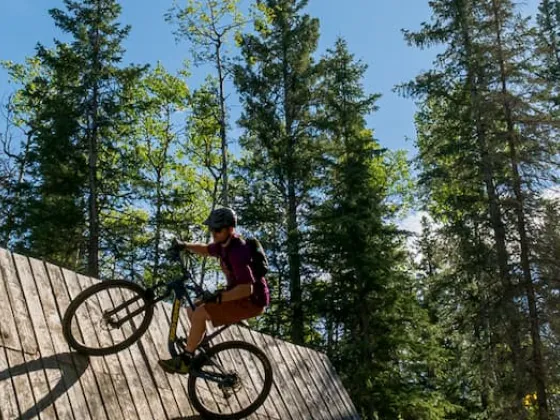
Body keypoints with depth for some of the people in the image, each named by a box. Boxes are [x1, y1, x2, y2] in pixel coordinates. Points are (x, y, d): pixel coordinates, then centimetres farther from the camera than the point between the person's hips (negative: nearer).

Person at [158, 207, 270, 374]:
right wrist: (185, 246, 9)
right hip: (239, 295, 10)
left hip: (251, 300, -10)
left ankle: (185, 360, -9)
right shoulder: (224, 244, 3)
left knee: (199, 313, -20)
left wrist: (219, 297, -32)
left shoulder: (237, 252, -26)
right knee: (192, 309, 9)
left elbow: (247, 289, -31)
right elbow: (206, 249, 25)